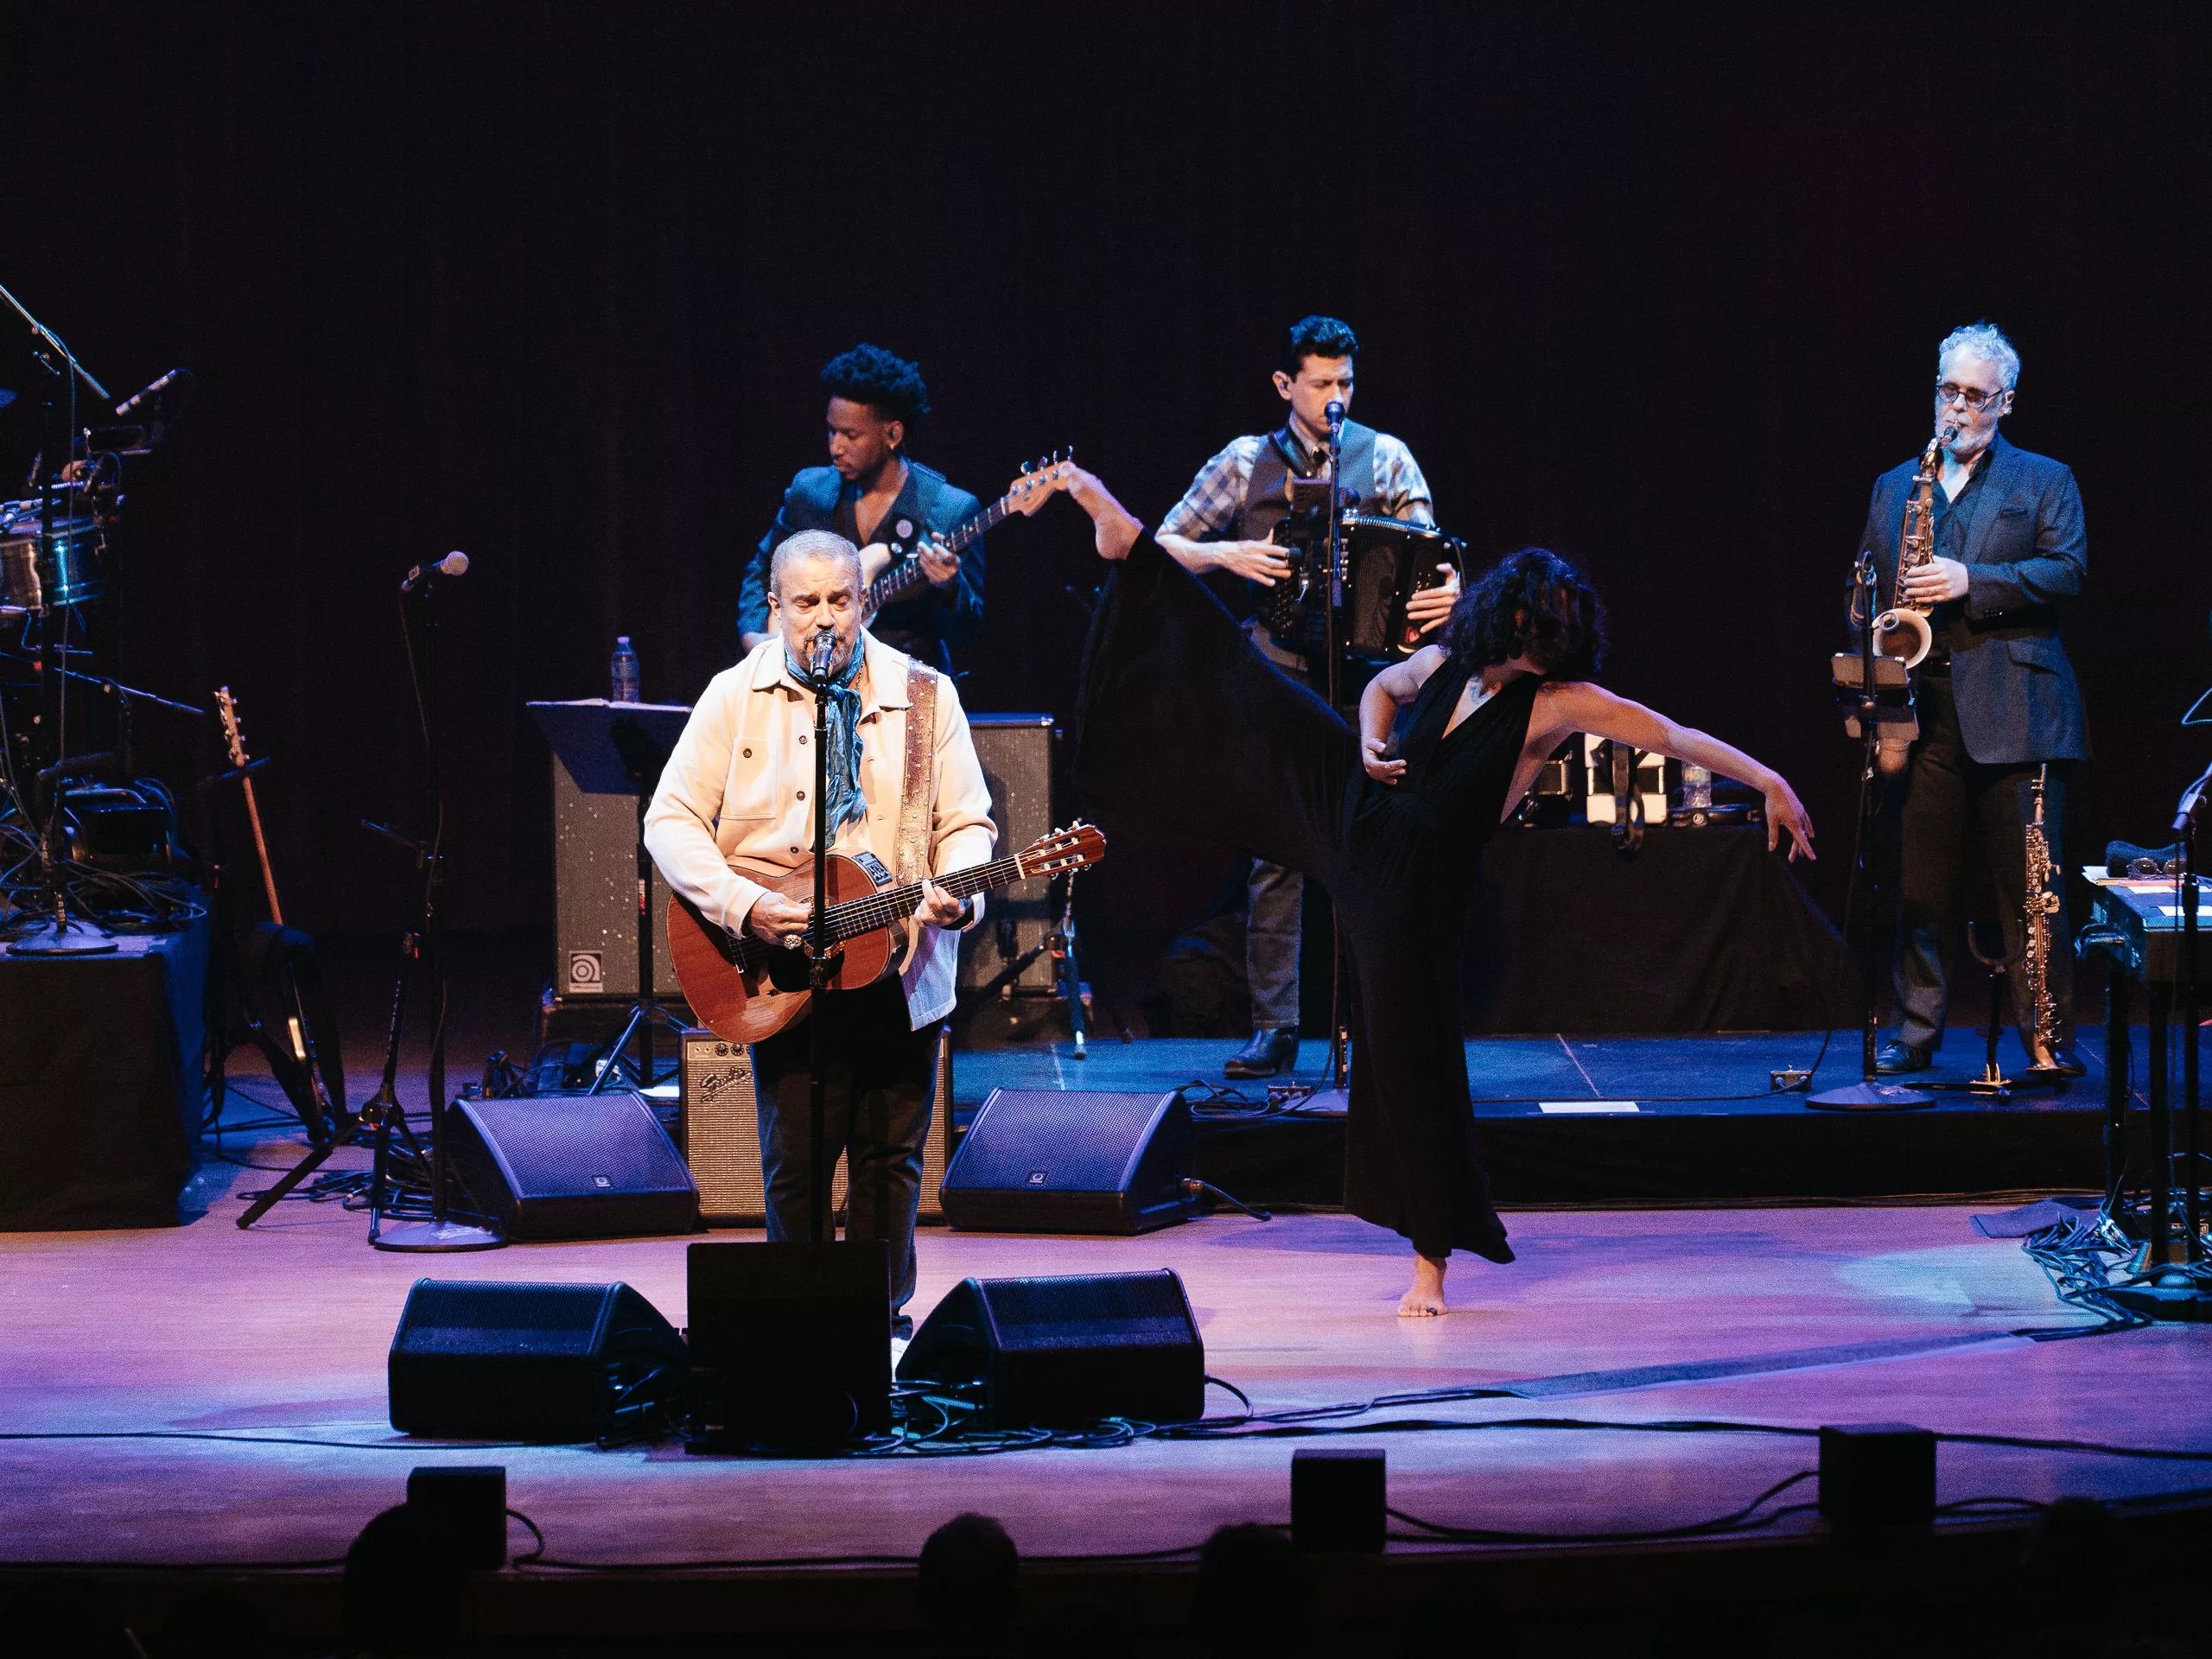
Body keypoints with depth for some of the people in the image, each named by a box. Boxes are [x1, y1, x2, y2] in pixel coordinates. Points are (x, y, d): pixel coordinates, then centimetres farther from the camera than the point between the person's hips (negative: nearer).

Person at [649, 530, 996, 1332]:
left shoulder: (924, 695, 3)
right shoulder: (735, 697, -1)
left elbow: (967, 822, 4)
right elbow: (671, 820, -3)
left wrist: (959, 894, -18)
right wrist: (744, 906, -17)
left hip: (902, 970, 1)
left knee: (890, 1157, 8)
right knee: (796, 1160, 1)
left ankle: (882, 1317, 21)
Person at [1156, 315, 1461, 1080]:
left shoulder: (1385, 458, 5)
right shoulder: (1247, 463, 7)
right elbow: (1162, 545, 9)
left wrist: (1446, 590, -27)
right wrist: (1229, 556, -10)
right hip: (1282, 676, 0)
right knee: (1277, 850, -3)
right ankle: (1274, 1028, 0)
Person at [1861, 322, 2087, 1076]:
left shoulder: (2045, 482, 9)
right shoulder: (1893, 487, 20)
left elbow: (2068, 571, -5)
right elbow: (1866, 588, 21)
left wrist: (1972, 581, -15)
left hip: (2013, 712, -3)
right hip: (1923, 708, 3)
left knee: (2029, 883, -5)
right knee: (1920, 883, 3)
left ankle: (2049, 1037, -1)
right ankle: (1915, 1034, 8)